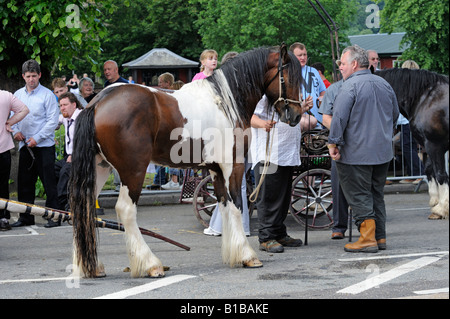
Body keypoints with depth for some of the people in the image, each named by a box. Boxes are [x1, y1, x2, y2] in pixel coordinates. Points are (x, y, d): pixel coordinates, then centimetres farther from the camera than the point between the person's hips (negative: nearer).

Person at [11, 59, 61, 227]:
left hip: (44, 145, -5)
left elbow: (53, 120, -9)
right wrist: (15, 130, -1)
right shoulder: (18, 95, 11)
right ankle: (26, 217, 15)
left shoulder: (47, 95, -5)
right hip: (25, 145, 5)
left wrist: (37, 138, -13)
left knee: (49, 182, -4)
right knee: (24, 182, 8)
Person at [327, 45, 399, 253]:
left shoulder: (350, 86, -14)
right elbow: (395, 114, 21)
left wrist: (333, 143, -13)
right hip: (383, 151, 8)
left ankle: (368, 239, -3)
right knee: (376, 195, 15)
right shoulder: (384, 84, 11)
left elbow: (339, 117, -19)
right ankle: (380, 237, 16)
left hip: (356, 153, -7)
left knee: (359, 197, -1)